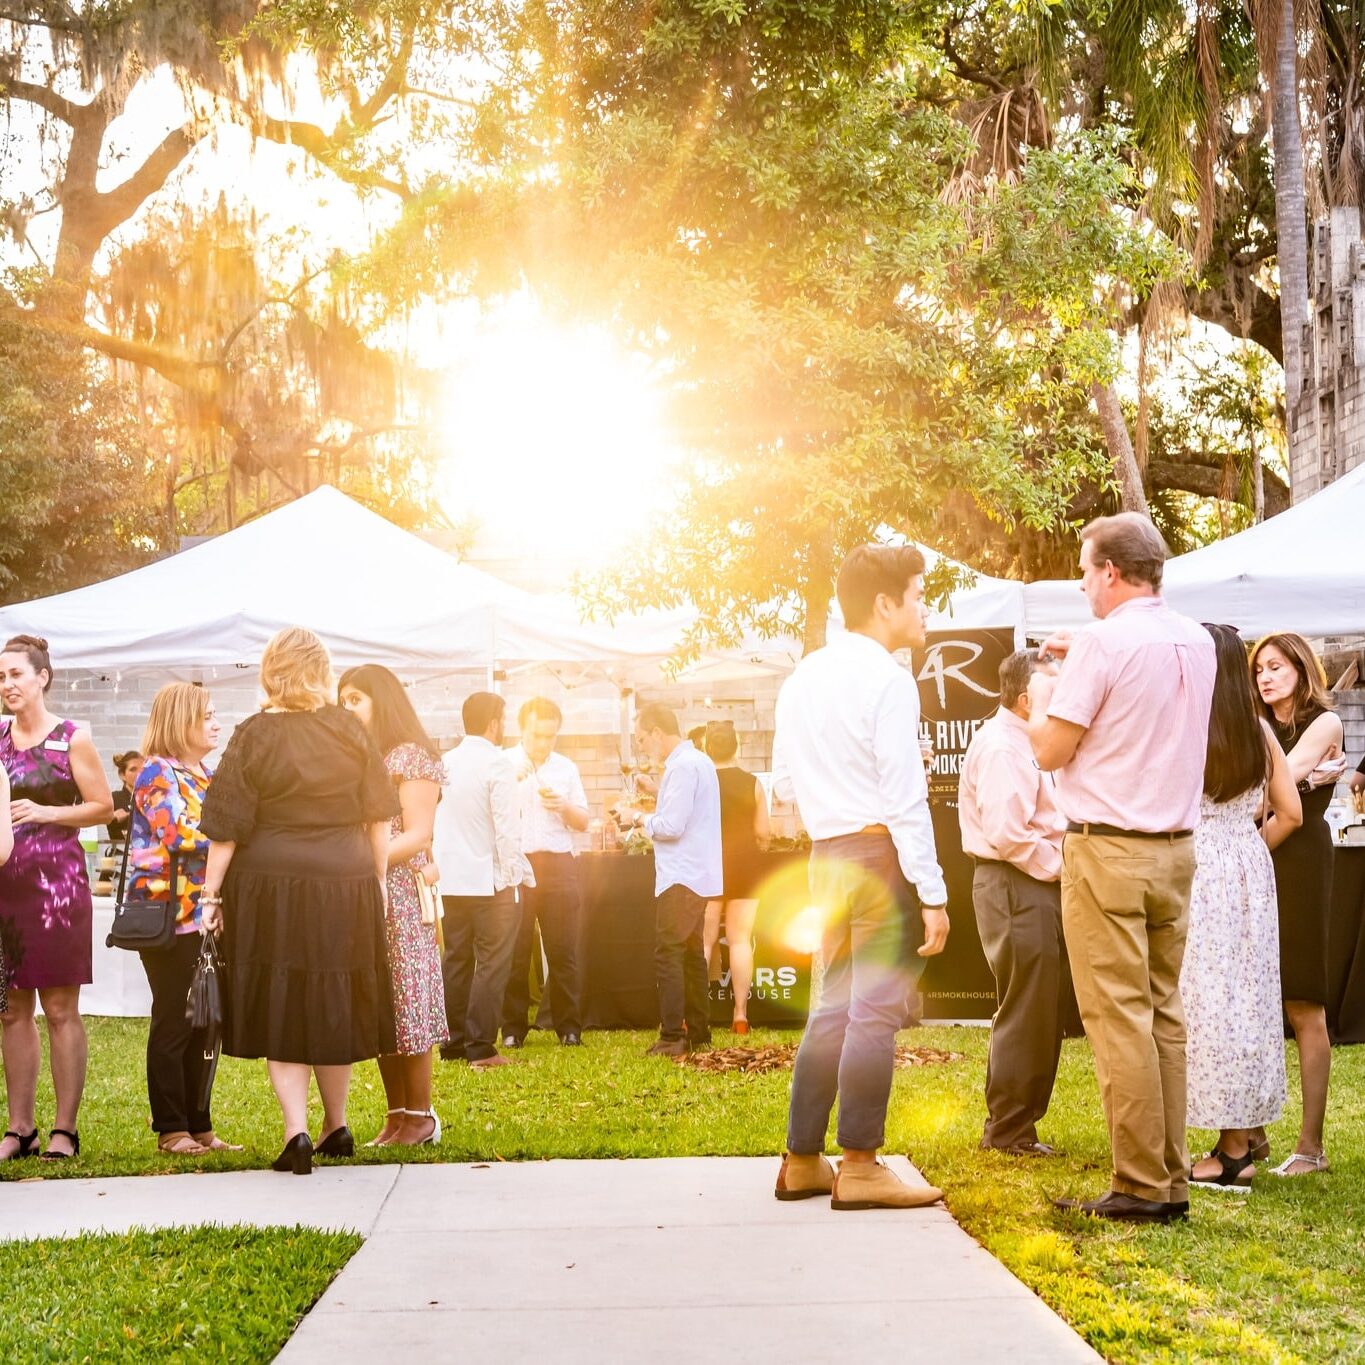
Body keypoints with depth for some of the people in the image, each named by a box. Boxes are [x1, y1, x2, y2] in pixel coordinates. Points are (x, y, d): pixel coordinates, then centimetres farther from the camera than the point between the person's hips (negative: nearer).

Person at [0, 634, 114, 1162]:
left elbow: (104, 807, 0)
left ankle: (65, 1129, 2)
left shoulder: (73, 738, 0)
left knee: (60, 1008, -2)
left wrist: (47, 812, -11)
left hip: (56, 879, -4)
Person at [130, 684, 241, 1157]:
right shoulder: (157, 774, -6)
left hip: (207, 916, 7)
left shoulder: (209, 776, 18)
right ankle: (171, 1130, 5)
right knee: (174, 1024, -2)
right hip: (170, 917, -7)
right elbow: (180, 834, -18)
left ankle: (200, 1126, 14)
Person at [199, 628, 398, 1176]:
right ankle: (336, 1127, 27)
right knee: (333, 1008, 15)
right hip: (345, 888, 2)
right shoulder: (348, 729, 1)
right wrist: (377, 880, 13)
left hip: (271, 889, -2)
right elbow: (378, 819, 4)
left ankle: (297, 1132, -7)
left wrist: (212, 894, -1)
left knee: (280, 1012, 5)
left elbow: (227, 828, -7)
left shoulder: (253, 736, -6)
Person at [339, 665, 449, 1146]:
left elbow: (418, 836, -10)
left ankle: (421, 1117, 0)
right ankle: (396, 1116, 10)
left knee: (406, 1003, -5)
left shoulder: (411, 757, -3)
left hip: (400, 895, -7)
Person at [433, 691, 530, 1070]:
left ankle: (452, 1042, 16)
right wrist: (512, 874, -9)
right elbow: (507, 825, -15)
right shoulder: (497, 763, -12)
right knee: (491, 963, -2)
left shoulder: (445, 762, 7)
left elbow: (433, 821, 10)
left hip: (450, 879, 6)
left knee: (456, 960, 12)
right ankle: (480, 1047, -4)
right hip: (489, 880, -6)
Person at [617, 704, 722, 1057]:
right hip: (697, 876, 10)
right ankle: (698, 1034, 19)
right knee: (691, 955, 14)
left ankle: (672, 1038, -10)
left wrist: (638, 819, -5)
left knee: (668, 955, -8)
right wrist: (646, 817, 10)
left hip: (682, 878, -10)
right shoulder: (699, 761, 16)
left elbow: (672, 826, -20)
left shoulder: (682, 768, -16)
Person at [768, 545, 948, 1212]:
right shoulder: (887, 681, -12)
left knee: (834, 1008, 14)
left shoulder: (802, 678, 12)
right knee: (876, 1011, -4)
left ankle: (802, 1160, 17)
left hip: (826, 855, 8)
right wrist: (932, 894, -15)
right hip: (881, 851, -8)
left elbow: (785, 781, 17)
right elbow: (905, 798, -16)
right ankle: (860, 1168, -1)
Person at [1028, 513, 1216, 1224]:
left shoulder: (1102, 642, -13)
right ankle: (1172, 1180, 13)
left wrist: (1043, 694, 8)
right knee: (1164, 1012, 11)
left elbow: (1051, 750, -10)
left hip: (1108, 850, -7)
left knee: (1118, 1016, -4)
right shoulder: (1197, 641, 9)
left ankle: (1141, 1187, -4)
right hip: (1176, 847, 7)